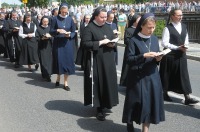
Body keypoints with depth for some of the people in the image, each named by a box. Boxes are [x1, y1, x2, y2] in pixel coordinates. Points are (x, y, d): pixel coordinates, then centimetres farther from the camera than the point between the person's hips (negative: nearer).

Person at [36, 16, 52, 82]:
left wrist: (49, 36, -17)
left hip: (49, 47, 2)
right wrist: (42, 38, -20)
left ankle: (48, 74, 17)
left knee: (49, 60, 2)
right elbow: (37, 38, -2)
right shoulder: (39, 29, 2)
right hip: (42, 47, -2)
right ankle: (46, 75, -2)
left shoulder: (50, 28, 7)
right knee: (43, 61, -4)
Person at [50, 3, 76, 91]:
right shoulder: (55, 19, -2)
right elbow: (51, 31, -4)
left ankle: (65, 82, 9)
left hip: (68, 43, 1)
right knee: (59, 60, 3)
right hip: (58, 43, -1)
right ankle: (58, 77, 29)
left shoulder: (70, 19, 2)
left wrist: (69, 35, -16)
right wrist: (58, 30, -22)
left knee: (67, 61, 0)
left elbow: (73, 32, 5)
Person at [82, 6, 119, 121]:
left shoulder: (108, 27, 13)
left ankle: (107, 102, 24)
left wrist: (112, 43, -4)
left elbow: (113, 39, 20)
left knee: (108, 81, 9)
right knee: (98, 83, -3)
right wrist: (101, 42, -19)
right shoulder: (89, 28, -7)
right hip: (96, 61, -6)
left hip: (108, 60, 6)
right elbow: (86, 43, -15)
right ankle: (99, 108, 5)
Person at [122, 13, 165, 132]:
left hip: (152, 76, 5)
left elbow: (156, 59, 13)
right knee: (137, 103, 5)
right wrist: (144, 56, -24)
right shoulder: (134, 40, -9)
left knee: (151, 103, 4)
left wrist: (158, 58, -9)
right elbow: (129, 59, -13)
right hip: (138, 77, -4)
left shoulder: (155, 39, 7)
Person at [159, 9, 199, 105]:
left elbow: (186, 39, 16)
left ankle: (187, 97, 2)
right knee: (167, 76, 7)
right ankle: (164, 94, 24)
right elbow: (164, 43, -14)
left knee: (183, 75, 2)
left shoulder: (184, 26, 8)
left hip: (181, 55, 5)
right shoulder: (168, 28, -11)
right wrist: (177, 47, -18)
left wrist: (185, 46, -6)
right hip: (170, 55, -5)